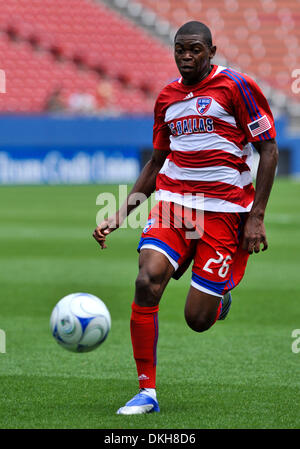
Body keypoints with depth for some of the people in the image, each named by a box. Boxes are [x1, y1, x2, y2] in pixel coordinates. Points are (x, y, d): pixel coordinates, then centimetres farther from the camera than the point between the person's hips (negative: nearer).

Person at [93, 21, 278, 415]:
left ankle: (222, 290, 33)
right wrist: (120, 215, 13)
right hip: (172, 200, 4)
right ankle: (147, 392, -12)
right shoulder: (168, 97, 12)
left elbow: (269, 149, -4)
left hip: (223, 208, -4)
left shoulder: (235, 86, -5)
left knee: (198, 319, -6)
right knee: (147, 282, -22)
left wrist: (256, 216, -11)